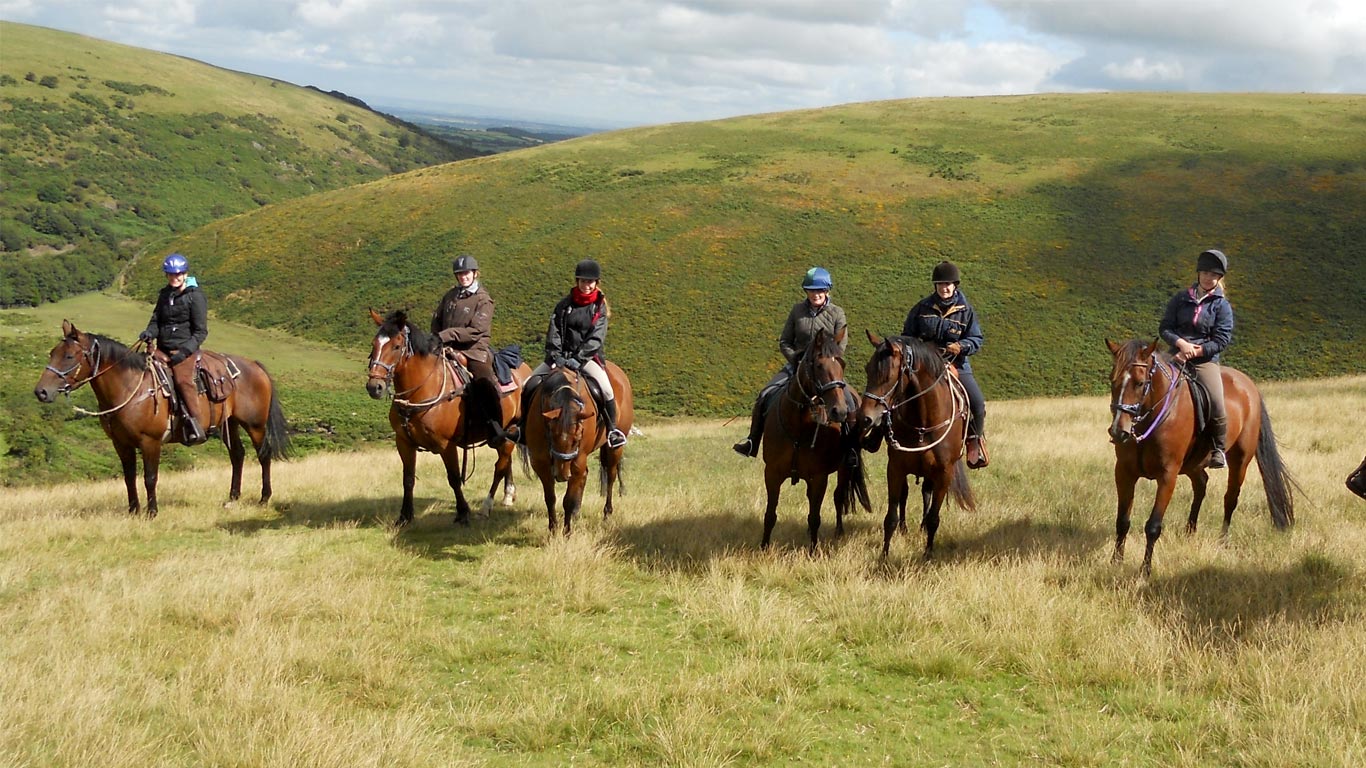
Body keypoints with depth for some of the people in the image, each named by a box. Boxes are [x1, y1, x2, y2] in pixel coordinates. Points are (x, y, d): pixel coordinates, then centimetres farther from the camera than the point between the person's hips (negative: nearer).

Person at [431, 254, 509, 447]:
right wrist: (437, 340, 4)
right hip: (450, 350, 6)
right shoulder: (450, 296, 16)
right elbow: (436, 321, 24)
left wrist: (447, 335, -18)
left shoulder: (483, 300, -3)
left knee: (483, 381, -31)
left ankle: (496, 429, -27)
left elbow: (475, 331, -12)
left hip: (475, 351, -6)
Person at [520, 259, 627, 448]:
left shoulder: (599, 307, 0)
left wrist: (578, 358, -20)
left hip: (587, 356, -3)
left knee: (605, 389, -28)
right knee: (530, 385, -12)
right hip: (561, 356, 3)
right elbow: (553, 333, 3)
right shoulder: (564, 304, 8)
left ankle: (612, 429, -11)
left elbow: (596, 338, -9)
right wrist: (555, 356, -13)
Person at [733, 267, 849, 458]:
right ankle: (751, 442, -1)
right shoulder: (798, 310, 4)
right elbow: (784, 342, 7)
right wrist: (796, 360, -9)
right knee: (765, 396, -11)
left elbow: (840, 347, -6)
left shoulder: (837, 314, -2)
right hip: (797, 365, 2)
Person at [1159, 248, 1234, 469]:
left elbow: (1222, 340, -3)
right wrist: (1181, 343, -12)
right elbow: (1164, 328, 7)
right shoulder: (1181, 298, 10)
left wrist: (1195, 351, -13)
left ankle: (1218, 449, -3)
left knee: (1216, 403, -26)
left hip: (1205, 360, -2)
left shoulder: (1222, 306, 3)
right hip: (1177, 357, 3)